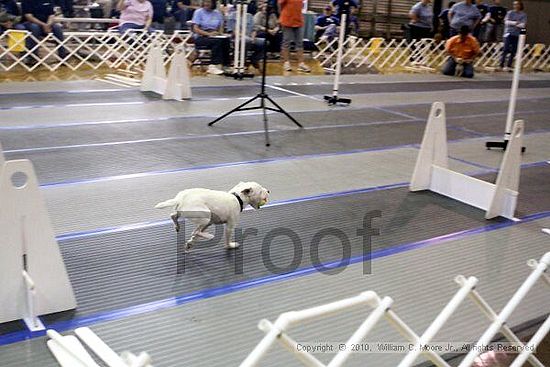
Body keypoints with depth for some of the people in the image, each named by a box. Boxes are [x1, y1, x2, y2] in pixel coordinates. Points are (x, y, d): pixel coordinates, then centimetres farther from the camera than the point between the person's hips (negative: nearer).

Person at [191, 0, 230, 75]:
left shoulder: (217, 13, 13)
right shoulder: (198, 12, 0)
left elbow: (221, 27, 15)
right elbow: (195, 29, -9)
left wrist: (220, 33, -10)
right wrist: (208, 34, -23)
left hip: (215, 37, 4)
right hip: (200, 37, -4)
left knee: (226, 40, -28)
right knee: (217, 41, -33)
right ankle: (214, 65, -34)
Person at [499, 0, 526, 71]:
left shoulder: (523, 15, 6)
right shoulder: (510, 13, 7)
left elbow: (523, 25, -5)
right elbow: (506, 22, -3)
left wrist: (511, 24, -8)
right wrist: (515, 23, -12)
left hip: (517, 35, 1)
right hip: (509, 33, -1)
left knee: (513, 52, 0)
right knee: (506, 50, -11)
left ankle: (509, 66, 6)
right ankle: (501, 64, -9)